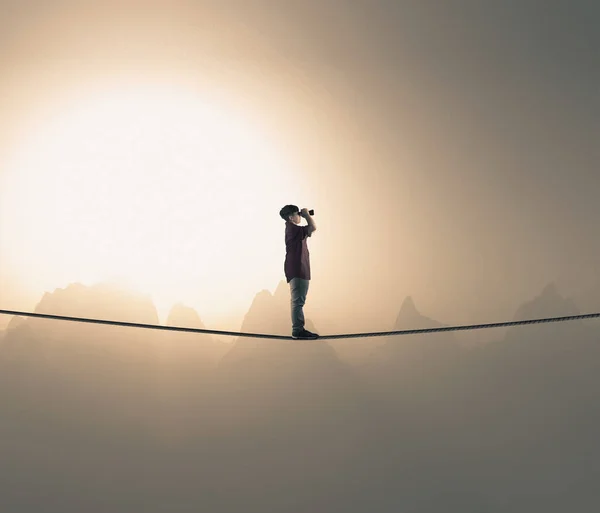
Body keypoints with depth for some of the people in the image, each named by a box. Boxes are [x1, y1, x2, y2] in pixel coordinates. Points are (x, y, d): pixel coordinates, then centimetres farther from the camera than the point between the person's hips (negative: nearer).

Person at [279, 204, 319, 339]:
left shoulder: (293, 229, 19)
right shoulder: (293, 228, -14)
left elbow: (309, 231, 30)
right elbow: (313, 227, -22)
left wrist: (305, 216, 21)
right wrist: (306, 215, -8)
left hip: (299, 269, 11)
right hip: (297, 269, -11)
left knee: (298, 300, 12)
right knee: (298, 301, -11)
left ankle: (299, 329, 15)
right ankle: (297, 330, -11)